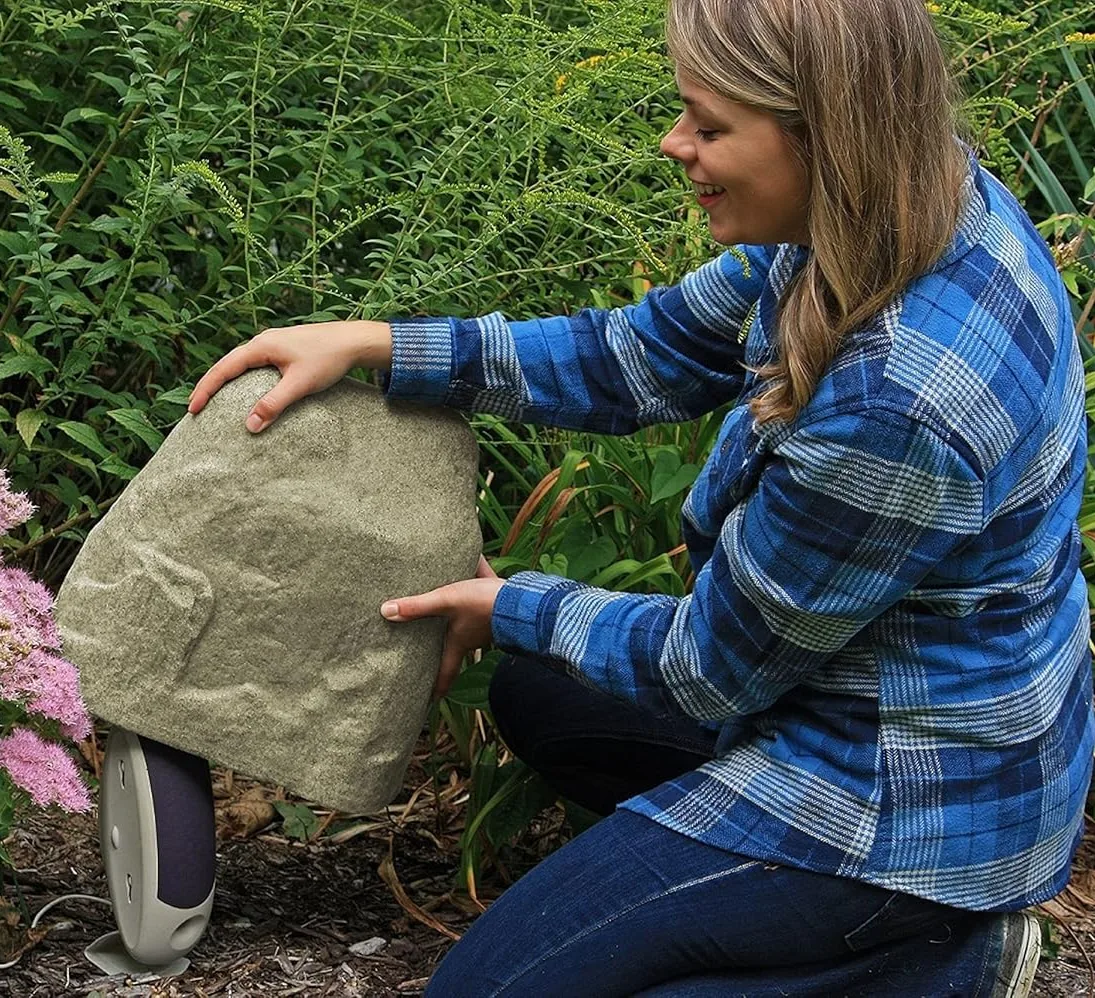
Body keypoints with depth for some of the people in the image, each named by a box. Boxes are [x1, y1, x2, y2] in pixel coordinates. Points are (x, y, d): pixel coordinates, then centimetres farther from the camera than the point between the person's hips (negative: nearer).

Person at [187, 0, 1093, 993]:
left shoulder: (898, 405, -36)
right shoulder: (915, 204, -10)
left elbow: (708, 669, -19)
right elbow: (648, 355, 2)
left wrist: (508, 606, -2)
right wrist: (375, 344, -4)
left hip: (902, 793, -9)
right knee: (534, 697, 25)